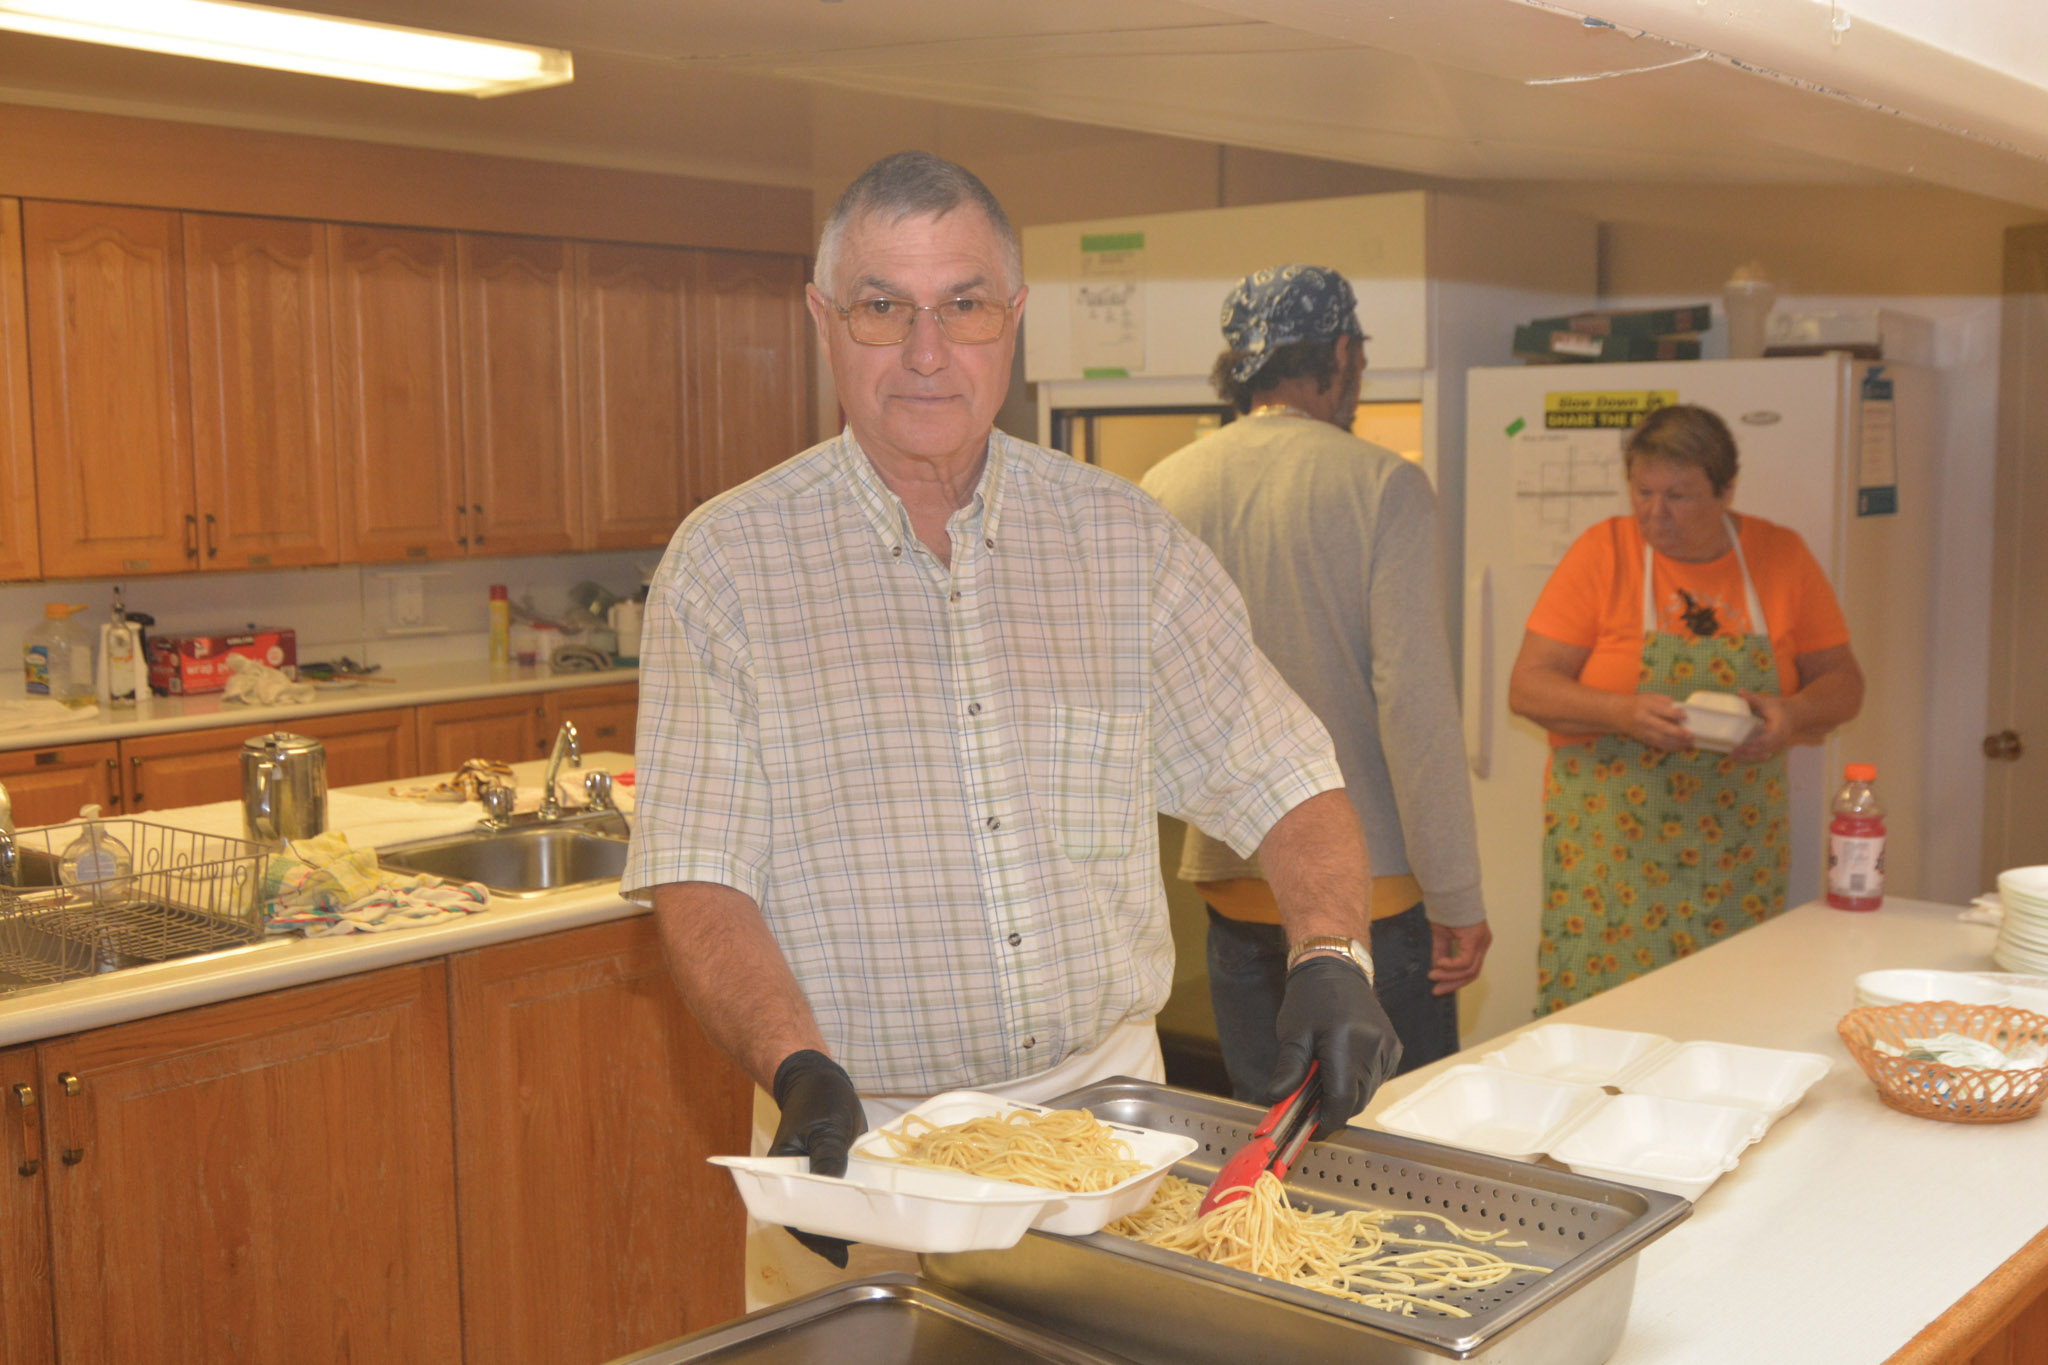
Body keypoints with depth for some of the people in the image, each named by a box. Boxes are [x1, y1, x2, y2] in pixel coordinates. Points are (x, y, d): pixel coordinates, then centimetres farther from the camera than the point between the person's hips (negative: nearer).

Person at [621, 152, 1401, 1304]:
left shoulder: (1125, 539, 1)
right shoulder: (727, 560, -6)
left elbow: (1288, 785, 4)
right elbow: (698, 881, -9)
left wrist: (1334, 956, -14)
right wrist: (801, 1071, -24)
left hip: (1105, 1103, 3)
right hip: (859, 1140, -2)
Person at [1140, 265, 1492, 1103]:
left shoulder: (1163, 492, 3)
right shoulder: (1381, 485, -9)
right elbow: (1415, 701, -14)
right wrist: (1456, 899, -9)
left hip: (1234, 885, 4)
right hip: (1374, 886, -4)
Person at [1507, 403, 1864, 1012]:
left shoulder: (1782, 556, 5)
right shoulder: (1603, 552, -2)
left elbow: (1843, 682, 9)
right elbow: (1527, 687, -5)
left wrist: (1792, 713, -13)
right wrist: (1622, 713, -22)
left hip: (1738, 860, 2)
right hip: (1608, 848, -2)